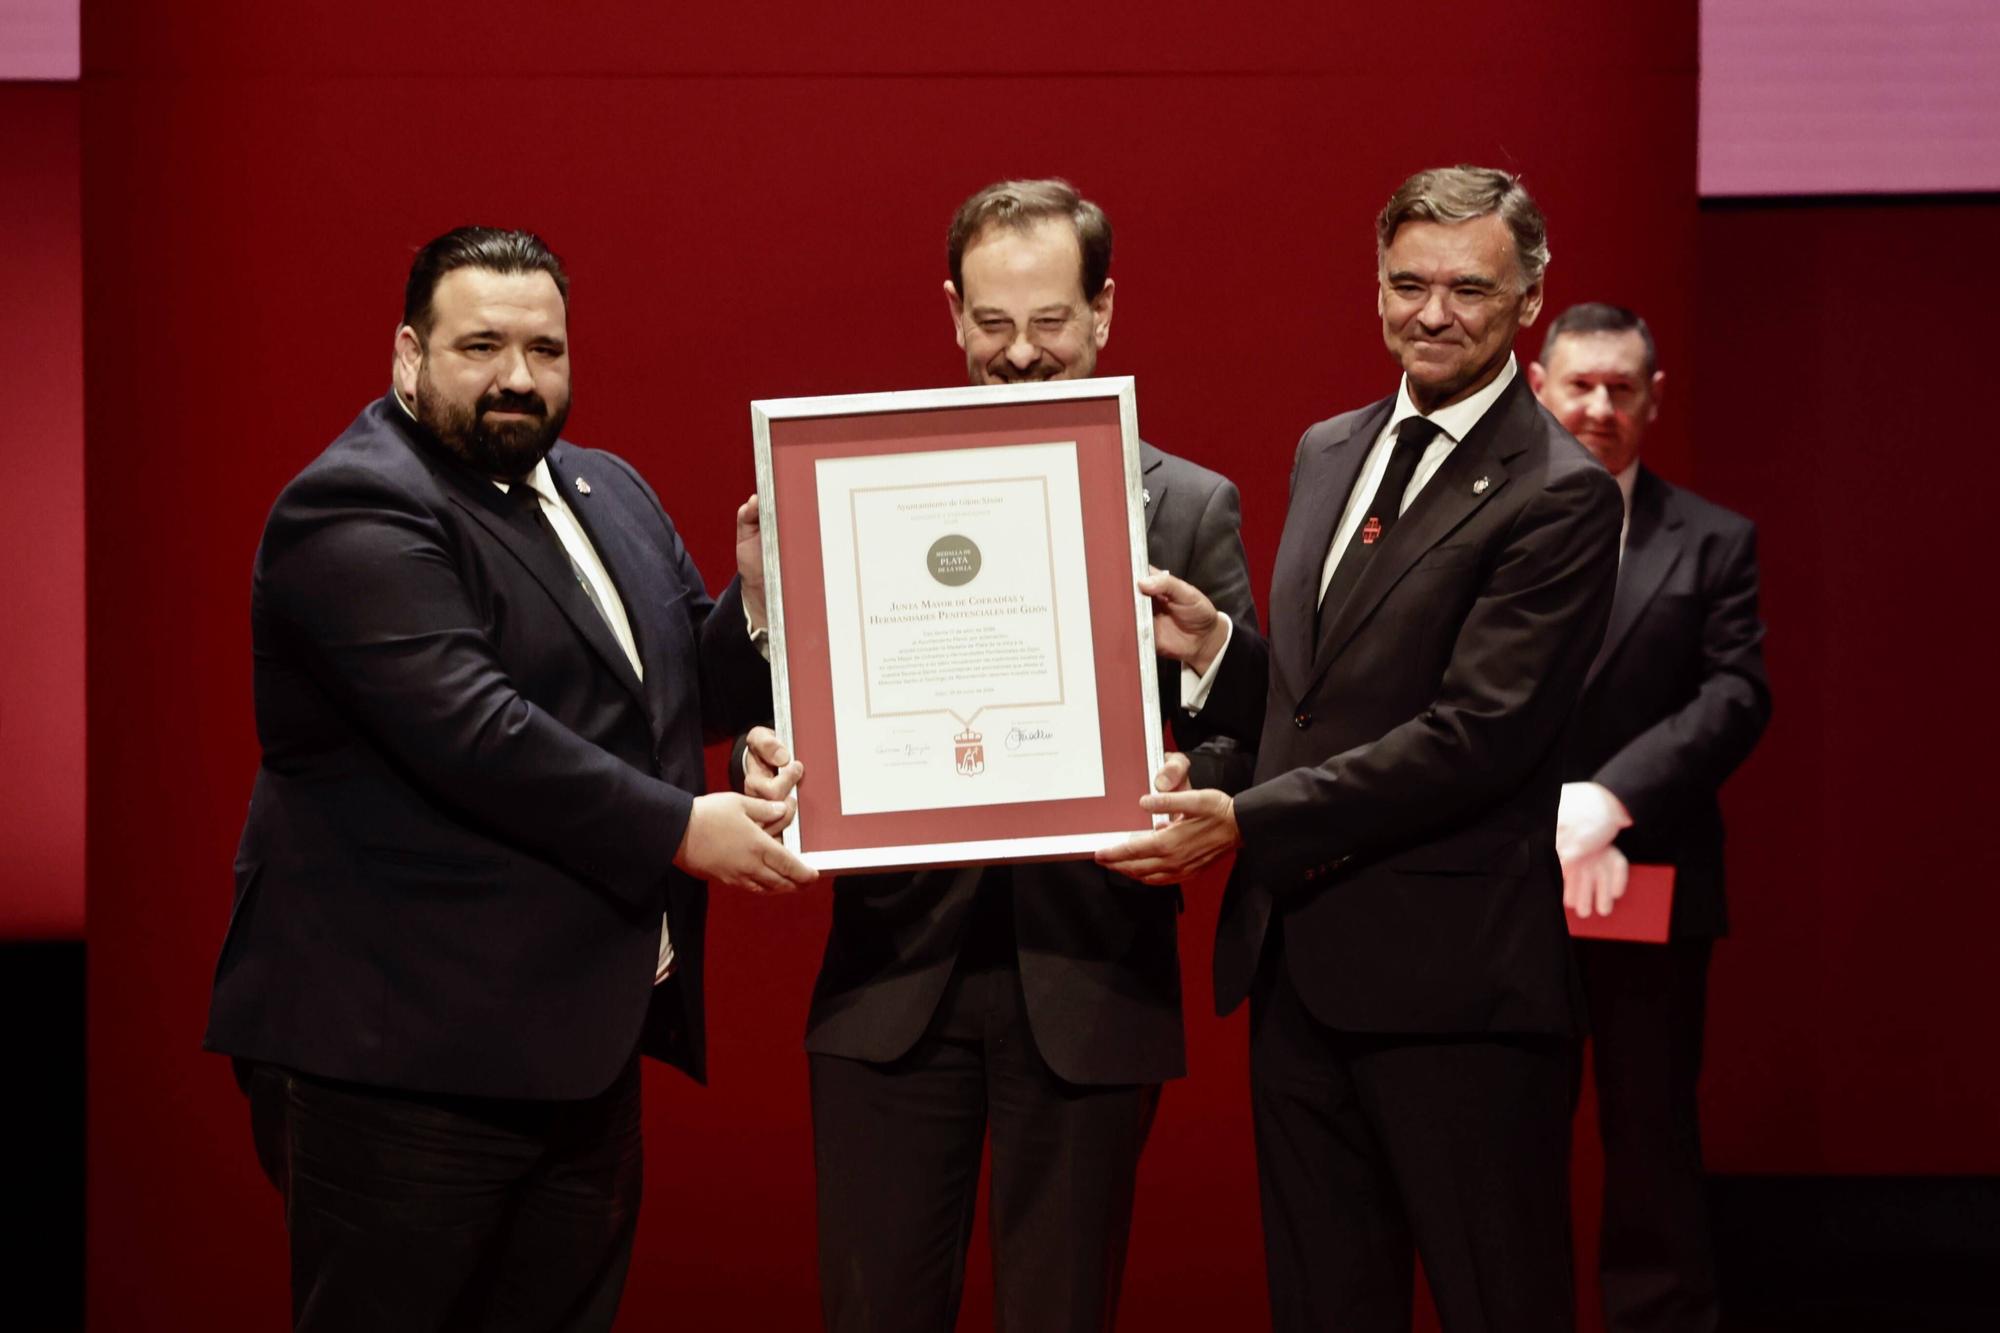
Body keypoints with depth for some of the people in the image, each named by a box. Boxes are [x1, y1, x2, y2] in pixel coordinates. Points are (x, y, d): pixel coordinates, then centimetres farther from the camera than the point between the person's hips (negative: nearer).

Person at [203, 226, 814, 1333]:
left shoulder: (608, 492, 16)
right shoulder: (356, 512, -12)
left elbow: (709, 693, 17)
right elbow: (473, 731, -22)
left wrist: (760, 592, -4)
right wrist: (677, 829, -18)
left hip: (583, 1044, 8)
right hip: (404, 1047, -8)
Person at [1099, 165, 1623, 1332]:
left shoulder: (1559, 497, -11)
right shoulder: (1329, 451, 14)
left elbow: (1476, 733, -19)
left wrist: (1249, 823, -22)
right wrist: (1213, 645, 1)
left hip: (1452, 981, -7)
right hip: (1300, 970, 7)